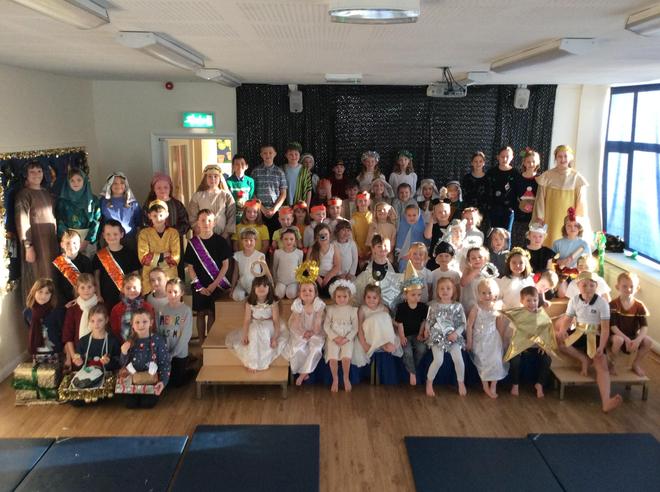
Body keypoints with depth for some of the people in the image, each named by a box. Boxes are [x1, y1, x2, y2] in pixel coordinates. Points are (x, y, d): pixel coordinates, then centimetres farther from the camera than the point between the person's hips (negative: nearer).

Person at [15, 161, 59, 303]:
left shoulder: (46, 193, 14)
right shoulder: (24, 194, -7)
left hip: (51, 241, 7)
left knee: (52, 278, 9)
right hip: (35, 242, -7)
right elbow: (22, 221, -14)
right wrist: (28, 246, -21)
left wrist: (57, 240, 14)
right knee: (38, 280, -4)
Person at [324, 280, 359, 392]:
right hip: (333, 338, 0)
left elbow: (355, 327, 1)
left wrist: (346, 338, -12)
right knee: (332, 358, -22)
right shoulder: (331, 309, 3)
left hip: (348, 338, 0)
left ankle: (346, 378, 3)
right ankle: (335, 379, 2)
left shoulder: (352, 310, 3)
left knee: (346, 357, -24)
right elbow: (326, 326, 0)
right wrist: (335, 337, -12)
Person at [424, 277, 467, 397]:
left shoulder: (458, 306, -1)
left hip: (453, 337, 1)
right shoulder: (433, 306, 1)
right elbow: (428, 321, 10)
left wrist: (456, 333, -13)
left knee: (458, 359, -17)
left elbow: (462, 323, 1)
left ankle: (461, 382, 11)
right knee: (438, 360, -18)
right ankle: (429, 382, 6)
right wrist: (426, 332, -1)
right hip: (437, 337, 0)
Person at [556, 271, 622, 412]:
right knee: (556, 339, -22)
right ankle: (583, 359, -10)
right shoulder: (574, 301, 0)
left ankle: (606, 402, -39)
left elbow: (605, 327, -12)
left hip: (595, 336, -3)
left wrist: (601, 347, -24)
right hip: (579, 333, 4)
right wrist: (562, 331, -22)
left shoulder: (602, 303, -10)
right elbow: (567, 319, 2)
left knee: (601, 365, -22)